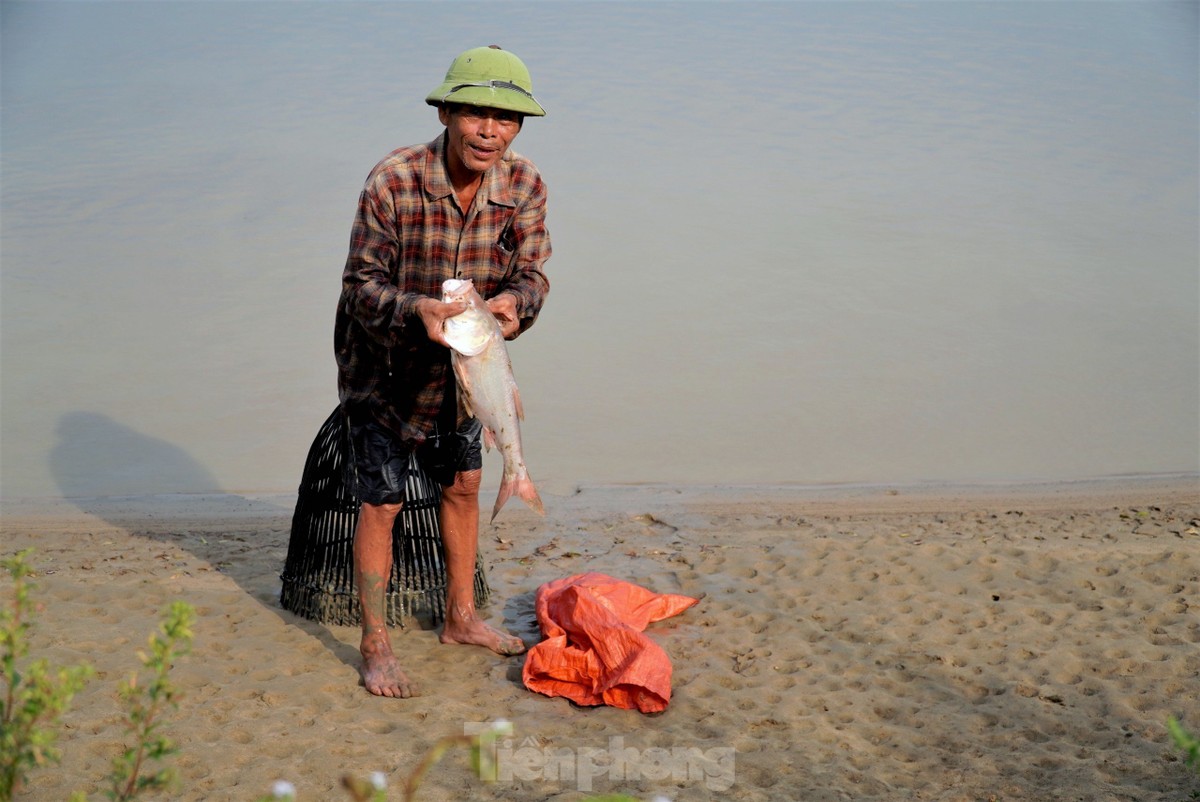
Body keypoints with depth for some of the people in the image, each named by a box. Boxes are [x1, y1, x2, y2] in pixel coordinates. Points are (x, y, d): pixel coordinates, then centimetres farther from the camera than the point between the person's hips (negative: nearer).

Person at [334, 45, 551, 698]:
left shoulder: (525, 187, -14)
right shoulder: (391, 182, -28)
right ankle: (375, 648, 15)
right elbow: (360, 284, -22)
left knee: (463, 486, 17)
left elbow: (532, 272, -9)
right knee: (381, 503, -1)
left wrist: (515, 301, -33)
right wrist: (416, 310, -42)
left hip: (460, 365, 5)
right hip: (383, 368, -5)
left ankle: (460, 618, 36)